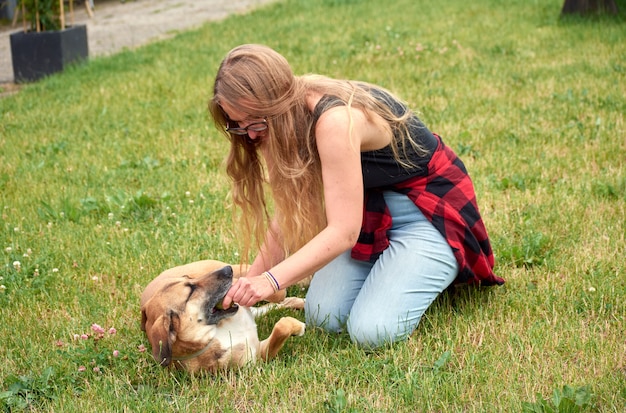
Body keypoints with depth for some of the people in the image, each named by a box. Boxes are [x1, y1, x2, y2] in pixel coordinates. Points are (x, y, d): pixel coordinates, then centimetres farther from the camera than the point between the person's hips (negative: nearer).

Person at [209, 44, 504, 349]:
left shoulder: (335, 121, -33)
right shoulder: (292, 112, -6)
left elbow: (343, 231, -34)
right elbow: (287, 212, -5)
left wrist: (271, 280, -40)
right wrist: (251, 282, -14)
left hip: (431, 211, -7)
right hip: (374, 210, 8)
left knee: (372, 332, -20)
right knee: (322, 317, -8)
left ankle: (441, 271, 6)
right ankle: (392, 264, 16)